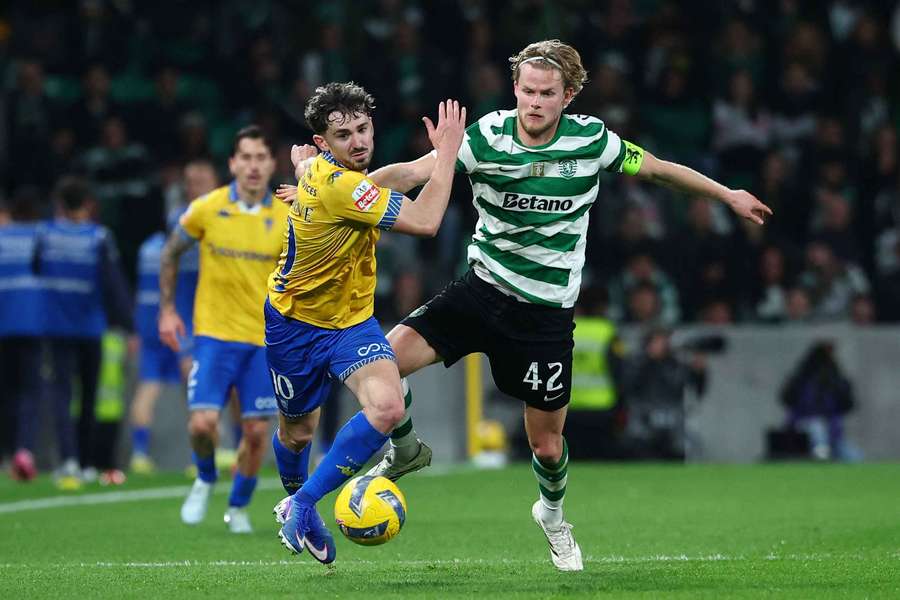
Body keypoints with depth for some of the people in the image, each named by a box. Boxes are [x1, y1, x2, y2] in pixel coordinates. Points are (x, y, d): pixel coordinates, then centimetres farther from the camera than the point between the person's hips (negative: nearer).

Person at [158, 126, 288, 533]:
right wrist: (167, 310, 8)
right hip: (213, 333, -1)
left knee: (256, 431, 0)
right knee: (202, 423, -12)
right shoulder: (206, 209, -5)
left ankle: (238, 508, 23)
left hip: (264, 339, 1)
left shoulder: (285, 220, -4)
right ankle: (205, 480, 20)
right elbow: (171, 253, 10)